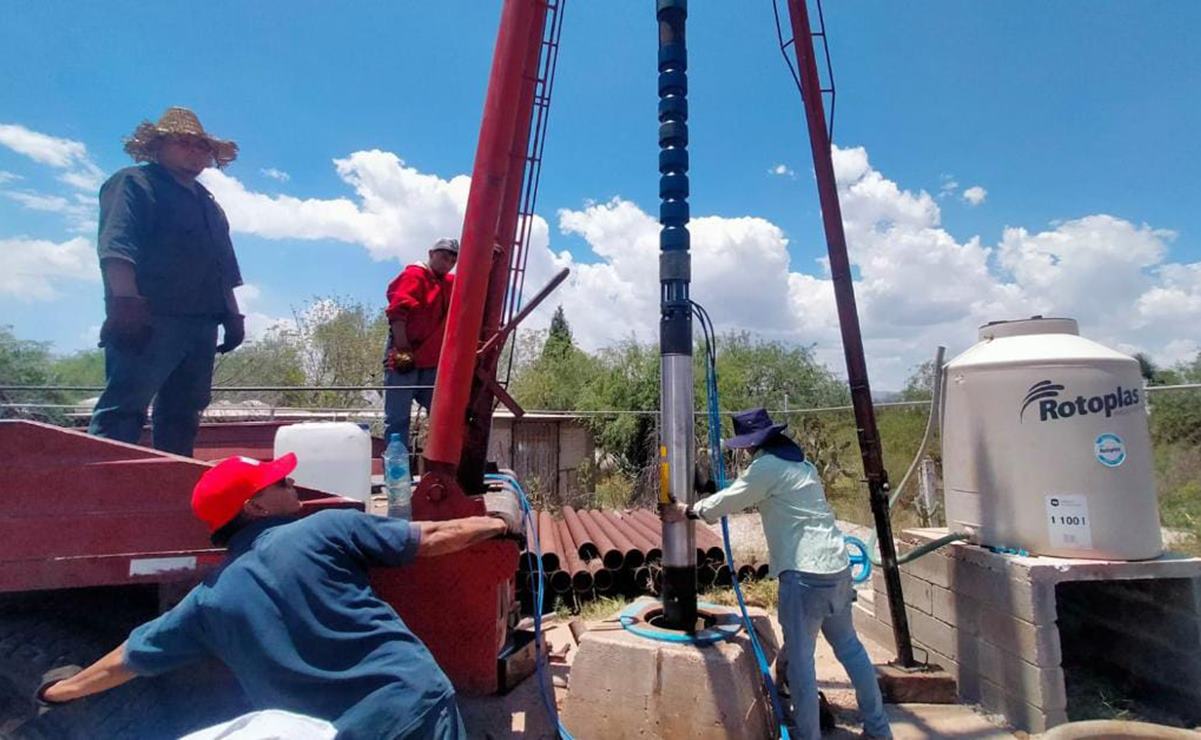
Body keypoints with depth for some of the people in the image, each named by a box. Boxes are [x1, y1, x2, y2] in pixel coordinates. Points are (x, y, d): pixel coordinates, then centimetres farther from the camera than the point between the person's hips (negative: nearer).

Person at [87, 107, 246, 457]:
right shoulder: (134, 183, 3)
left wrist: (232, 315, 16)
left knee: (182, 416, 8)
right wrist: (127, 302, -22)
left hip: (201, 326, 8)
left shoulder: (210, 205, 26)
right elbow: (116, 247, -11)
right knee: (122, 410, -11)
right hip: (148, 321, -7)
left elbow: (224, 271, 24)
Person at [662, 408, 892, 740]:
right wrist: (702, 508, 28)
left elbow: (726, 502, -4)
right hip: (837, 566, 9)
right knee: (849, 646, 21)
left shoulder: (766, 467, -11)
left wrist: (687, 511, 10)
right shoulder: (800, 462, 16)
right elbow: (743, 499, 25)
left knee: (799, 658, 2)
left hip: (805, 573, -9)